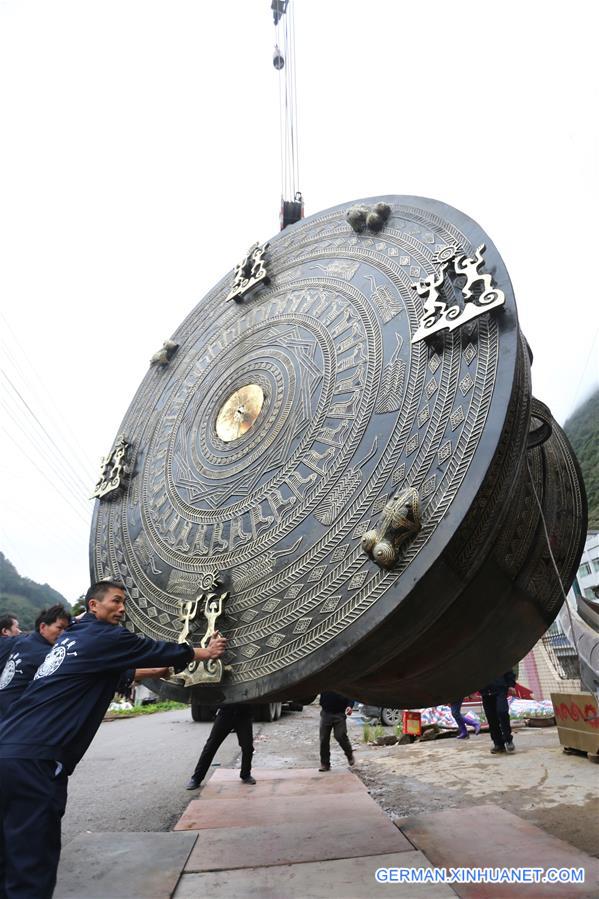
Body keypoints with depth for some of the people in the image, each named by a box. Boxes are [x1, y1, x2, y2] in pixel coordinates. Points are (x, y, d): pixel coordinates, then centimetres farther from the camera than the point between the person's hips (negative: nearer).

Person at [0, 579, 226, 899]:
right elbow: (155, 650, -1)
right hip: (33, 758, -10)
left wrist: (162, 669, 34)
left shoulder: (71, 636, 18)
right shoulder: (105, 636, -10)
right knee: (33, 859, -2)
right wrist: (205, 652, 13)